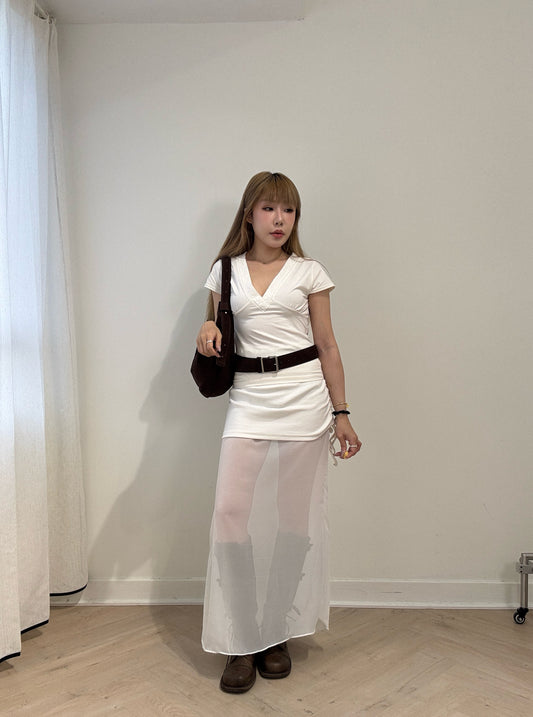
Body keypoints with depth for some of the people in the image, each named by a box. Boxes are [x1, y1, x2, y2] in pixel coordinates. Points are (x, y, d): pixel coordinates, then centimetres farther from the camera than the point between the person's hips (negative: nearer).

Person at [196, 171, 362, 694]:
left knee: (295, 518, 4)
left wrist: (340, 413, 2)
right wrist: (208, 330, -8)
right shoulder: (225, 270, 10)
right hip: (248, 398, 1)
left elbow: (327, 346, 6)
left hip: (303, 396, -1)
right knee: (231, 513, -7)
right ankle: (241, 643, 9)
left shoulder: (309, 272, 6)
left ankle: (278, 635, 22)